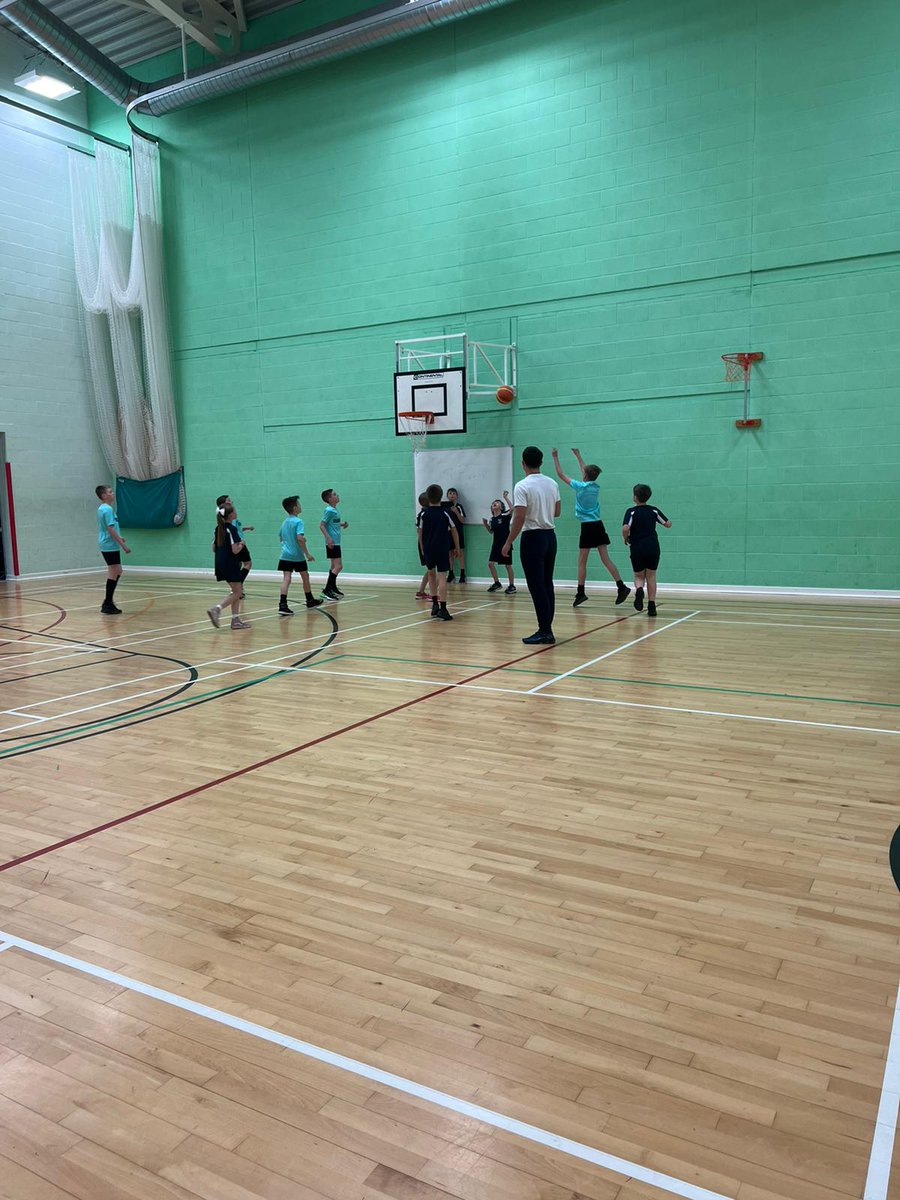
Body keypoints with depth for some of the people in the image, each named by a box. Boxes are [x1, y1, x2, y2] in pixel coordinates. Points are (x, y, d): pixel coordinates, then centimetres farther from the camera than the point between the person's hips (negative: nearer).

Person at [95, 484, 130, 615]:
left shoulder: (101, 508, 13)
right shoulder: (108, 509, -16)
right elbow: (111, 529, -20)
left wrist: (118, 537, 27)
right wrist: (123, 545, -18)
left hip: (106, 545, 10)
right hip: (110, 546, -10)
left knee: (117, 572, 17)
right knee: (113, 573, -4)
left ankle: (108, 602, 21)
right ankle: (108, 606, 1)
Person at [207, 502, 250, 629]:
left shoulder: (218, 528, 9)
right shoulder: (232, 529, -15)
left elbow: (215, 547, 15)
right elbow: (235, 550, -20)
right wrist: (241, 545, 0)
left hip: (221, 564, 8)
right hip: (231, 565, -8)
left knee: (237, 590, 16)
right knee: (237, 592, 1)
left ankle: (236, 620, 13)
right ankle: (217, 608, -15)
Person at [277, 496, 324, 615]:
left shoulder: (285, 522, 11)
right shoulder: (298, 521, -12)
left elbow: (281, 537, 22)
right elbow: (300, 538, -24)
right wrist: (307, 554, -20)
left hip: (285, 555, 5)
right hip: (298, 556, -5)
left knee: (286, 579, -5)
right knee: (305, 576, 15)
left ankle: (283, 605, -19)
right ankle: (310, 601, 32)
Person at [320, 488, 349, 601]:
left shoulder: (335, 510, 12)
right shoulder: (329, 510, -15)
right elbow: (321, 525, -18)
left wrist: (342, 524, 11)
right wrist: (328, 538, -26)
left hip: (336, 542, 10)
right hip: (332, 542, -10)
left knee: (334, 566, 18)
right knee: (338, 566, -13)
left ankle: (333, 588, 29)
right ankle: (327, 590, -13)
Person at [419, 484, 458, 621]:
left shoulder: (424, 513, 0)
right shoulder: (445, 513, -2)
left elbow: (420, 533, 5)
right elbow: (454, 531, 3)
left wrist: (422, 549, 18)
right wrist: (457, 548, 13)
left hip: (428, 549, 2)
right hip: (443, 548, -2)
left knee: (431, 573, 23)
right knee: (442, 577, -6)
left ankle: (435, 604, 20)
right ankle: (442, 609, -15)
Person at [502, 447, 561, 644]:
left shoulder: (522, 486, -14)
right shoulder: (552, 484, 7)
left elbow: (519, 517, -19)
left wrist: (508, 543, -12)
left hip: (533, 538, -7)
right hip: (550, 536, 7)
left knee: (537, 586, -3)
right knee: (547, 585, 11)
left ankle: (544, 631, -3)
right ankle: (547, 630, 15)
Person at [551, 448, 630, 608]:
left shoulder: (580, 486, -9)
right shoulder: (596, 486, 9)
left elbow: (561, 474, 1)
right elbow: (587, 472, 29)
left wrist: (555, 457, 13)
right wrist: (577, 455, 40)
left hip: (588, 527, -6)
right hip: (598, 525, 6)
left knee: (582, 562, 1)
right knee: (606, 559, 3)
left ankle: (581, 593, 3)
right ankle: (621, 587, -5)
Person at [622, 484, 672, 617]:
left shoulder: (631, 511, -7)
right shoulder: (654, 510, 2)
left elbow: (625, 528, -21)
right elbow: (668, 524, 5)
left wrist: (626, 539, -2)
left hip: (637, 548, -2)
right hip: (653, 547, 2)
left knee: (639, 576, 13)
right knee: (651, 577, 12)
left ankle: (639, 590, -21)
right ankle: (652, 606, 7)